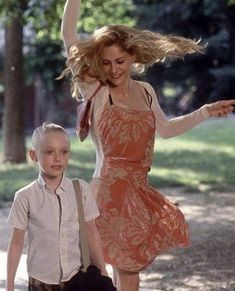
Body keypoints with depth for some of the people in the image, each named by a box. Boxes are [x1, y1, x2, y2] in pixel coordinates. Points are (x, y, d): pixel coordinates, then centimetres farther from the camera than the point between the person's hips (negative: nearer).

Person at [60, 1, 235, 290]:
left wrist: (204, 112, 21)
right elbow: (69, 37, -15)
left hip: (139, 192, 6)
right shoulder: (95, 91, -7)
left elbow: (165, 129, 25)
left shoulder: (145, 91, 9)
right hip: (111, 191, -6)